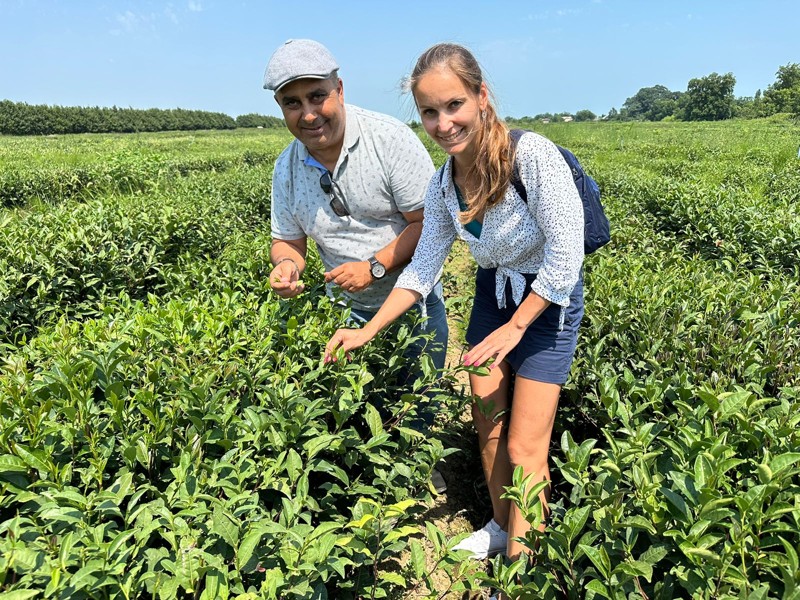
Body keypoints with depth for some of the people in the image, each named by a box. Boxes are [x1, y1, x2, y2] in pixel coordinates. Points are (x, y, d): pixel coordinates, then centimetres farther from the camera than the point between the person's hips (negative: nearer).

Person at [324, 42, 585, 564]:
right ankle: (501, 526, 40)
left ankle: (518, 565, 20)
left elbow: (565, 257, -23)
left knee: (524, 449, -2)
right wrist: (367, 332, -8)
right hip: (492, 294, 6)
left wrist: (514, 328, -19)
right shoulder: (443, 184, -8)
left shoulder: (533, 155, -28)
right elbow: (422, 270, -3)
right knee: (487, 427, 15)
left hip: (548, 301, -5)